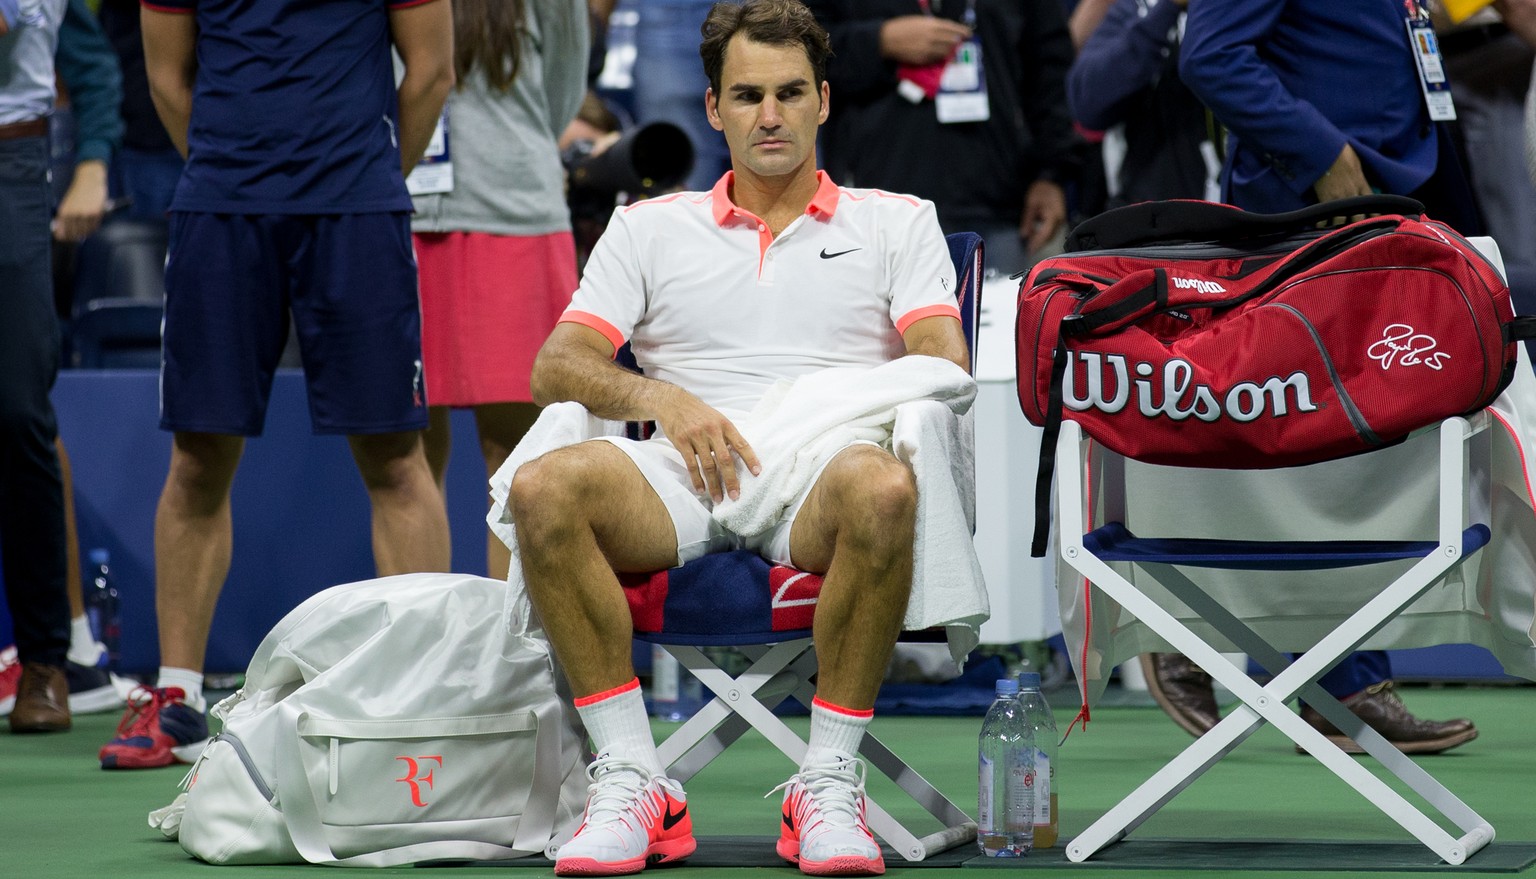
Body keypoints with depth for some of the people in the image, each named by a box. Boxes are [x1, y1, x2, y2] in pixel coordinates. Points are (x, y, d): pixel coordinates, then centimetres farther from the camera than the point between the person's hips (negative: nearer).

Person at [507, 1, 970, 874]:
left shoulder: (897, 222, 21)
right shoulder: (650, 227, 24)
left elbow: (944, 364, 6)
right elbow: (556, 367, 13)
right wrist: (663, 399, -8)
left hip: (820, 477, -1)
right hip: (685, 475, 2)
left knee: (881, 490, -40)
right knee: (545, 489, -32)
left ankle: (830, 779, -30)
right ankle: (633, 778, -27)